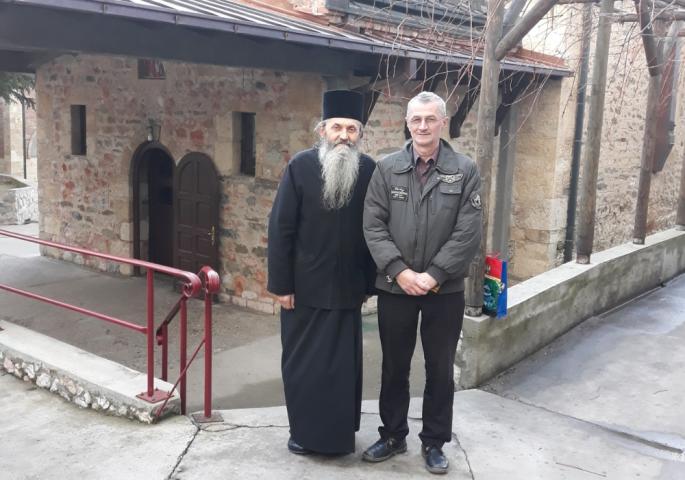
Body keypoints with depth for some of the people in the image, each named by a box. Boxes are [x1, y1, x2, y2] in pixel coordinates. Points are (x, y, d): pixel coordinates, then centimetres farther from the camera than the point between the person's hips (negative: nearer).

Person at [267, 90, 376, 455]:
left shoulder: (370, 170, -2)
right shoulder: (300, 166, -7)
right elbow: (280, 229, -7)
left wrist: (370, 282, 4)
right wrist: (281, 284, -9)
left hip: (348, 289, 1)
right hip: (304, 287, -1)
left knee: (344, 365, 11)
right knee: (301, 363, 11)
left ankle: (340, 434, 27)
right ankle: (303, 432, 27)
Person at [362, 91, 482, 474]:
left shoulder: (466, 170, -2)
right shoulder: (387, 168, 1)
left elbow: (469, 233, -8)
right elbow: (373, 226, -4)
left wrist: (433, 275, -14)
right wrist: (400, 271, -14)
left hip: (445, 291, -1)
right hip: (395, 288, 1)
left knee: (441, 370, 11)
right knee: (394, 367, 14)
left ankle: (434, 442, 27)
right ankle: (393, 436, 31)